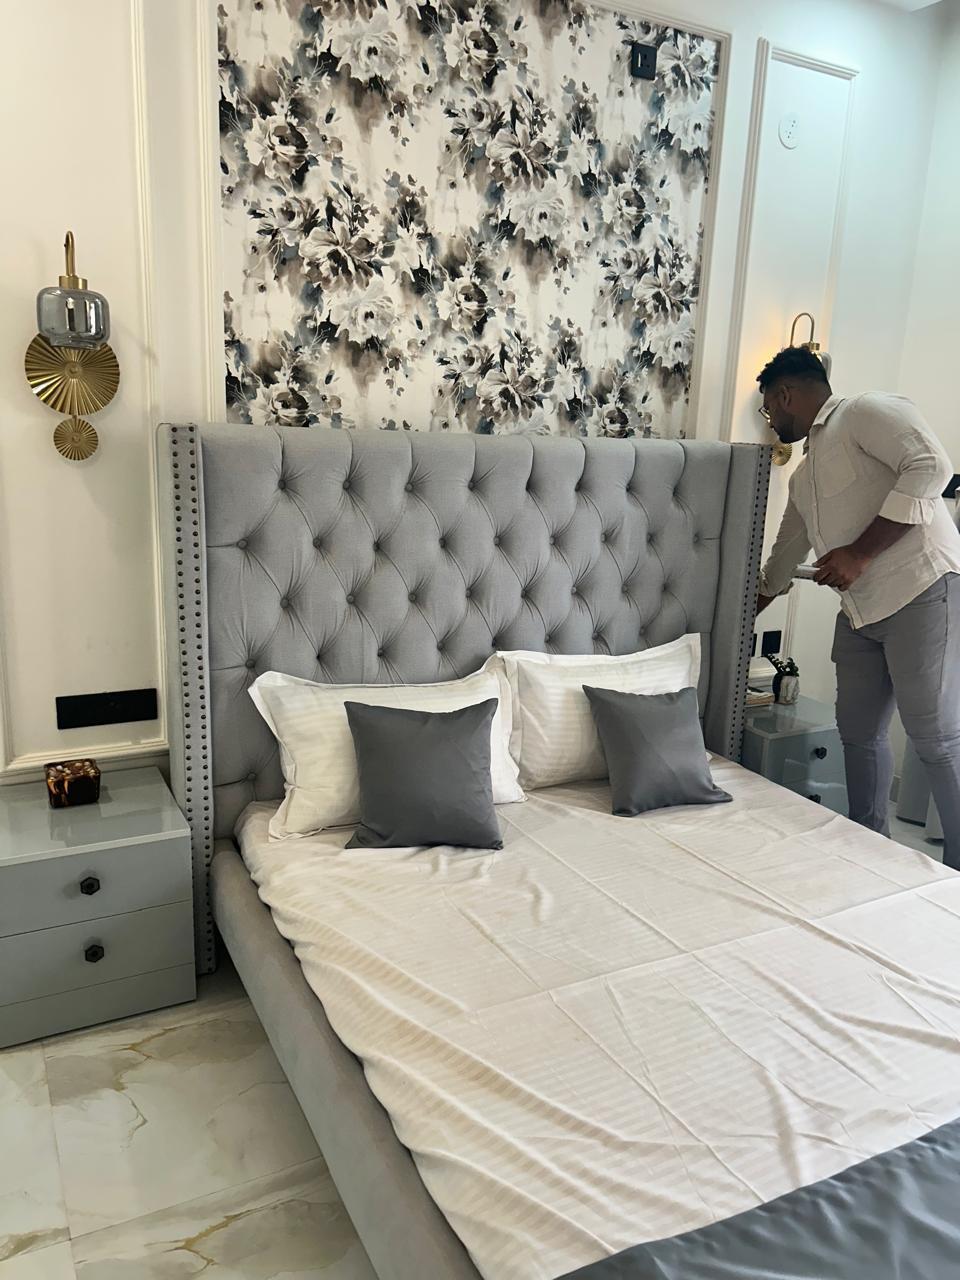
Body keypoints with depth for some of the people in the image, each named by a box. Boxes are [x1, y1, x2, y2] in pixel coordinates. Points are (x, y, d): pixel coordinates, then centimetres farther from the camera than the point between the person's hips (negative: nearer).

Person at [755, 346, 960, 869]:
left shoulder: (867, 411, -2)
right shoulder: (803, 476, 22)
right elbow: (781, 560, 33)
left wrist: (860, 552, -19)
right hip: (859, 609, 9)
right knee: (858, 729, 12)